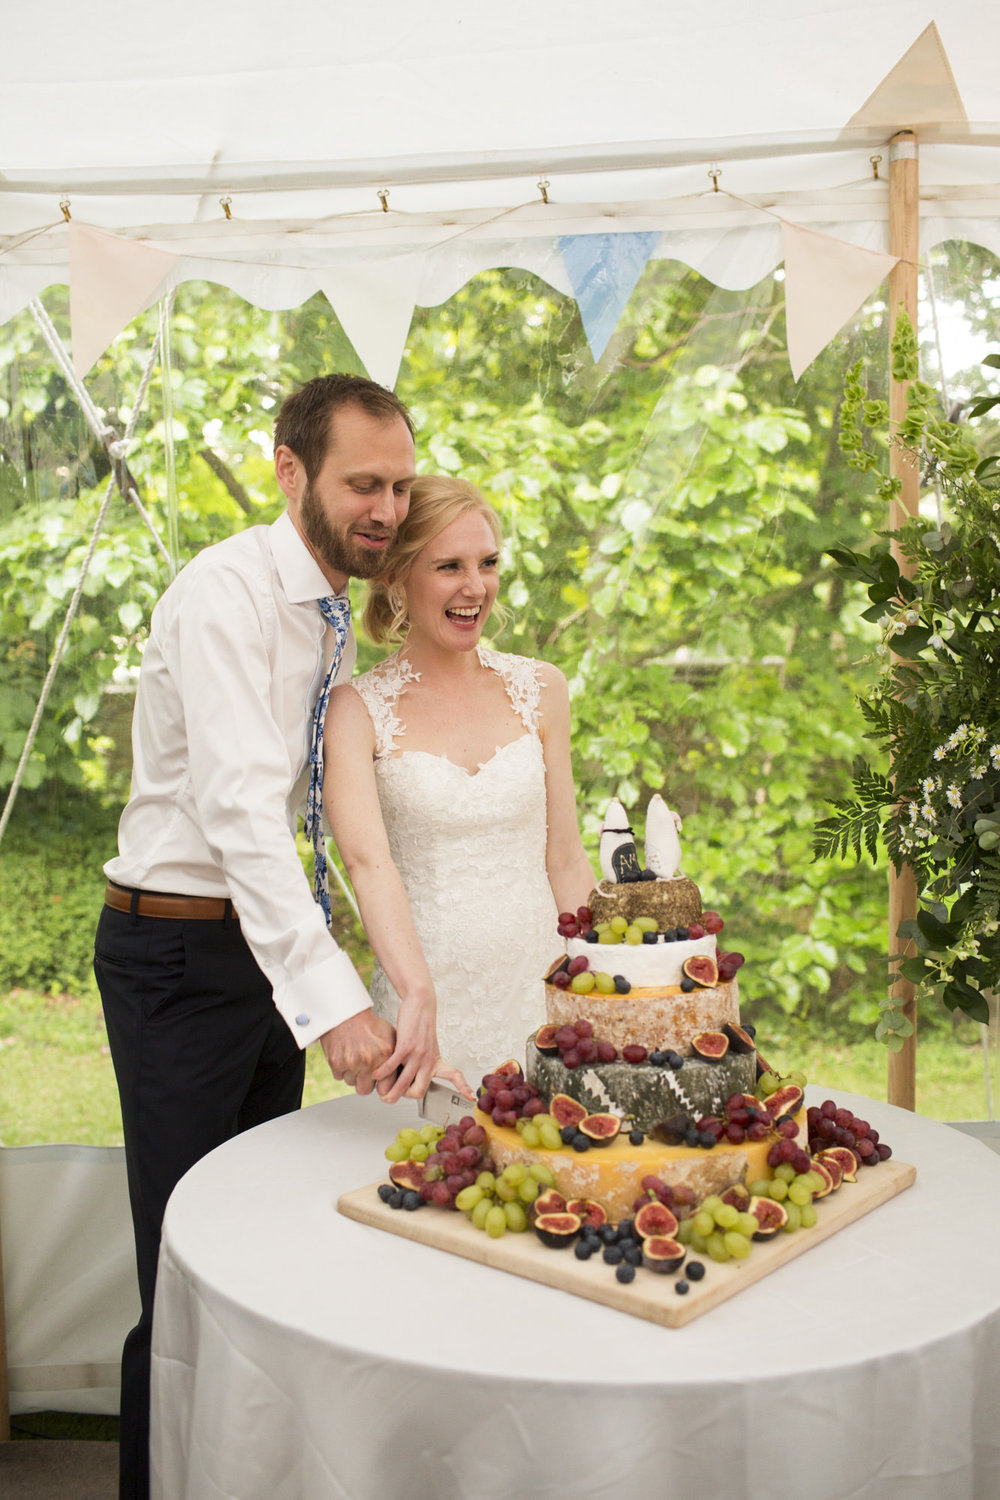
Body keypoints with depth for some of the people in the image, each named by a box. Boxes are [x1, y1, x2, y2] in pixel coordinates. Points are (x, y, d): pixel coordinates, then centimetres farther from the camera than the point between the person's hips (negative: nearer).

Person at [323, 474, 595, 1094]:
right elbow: (367, 858, -22)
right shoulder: (358, 709, -6)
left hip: (538, 993, 3)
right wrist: (417, 993, -38)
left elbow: (566, 860, 8)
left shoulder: (541, 689, 5)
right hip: (422, 1001, -2)